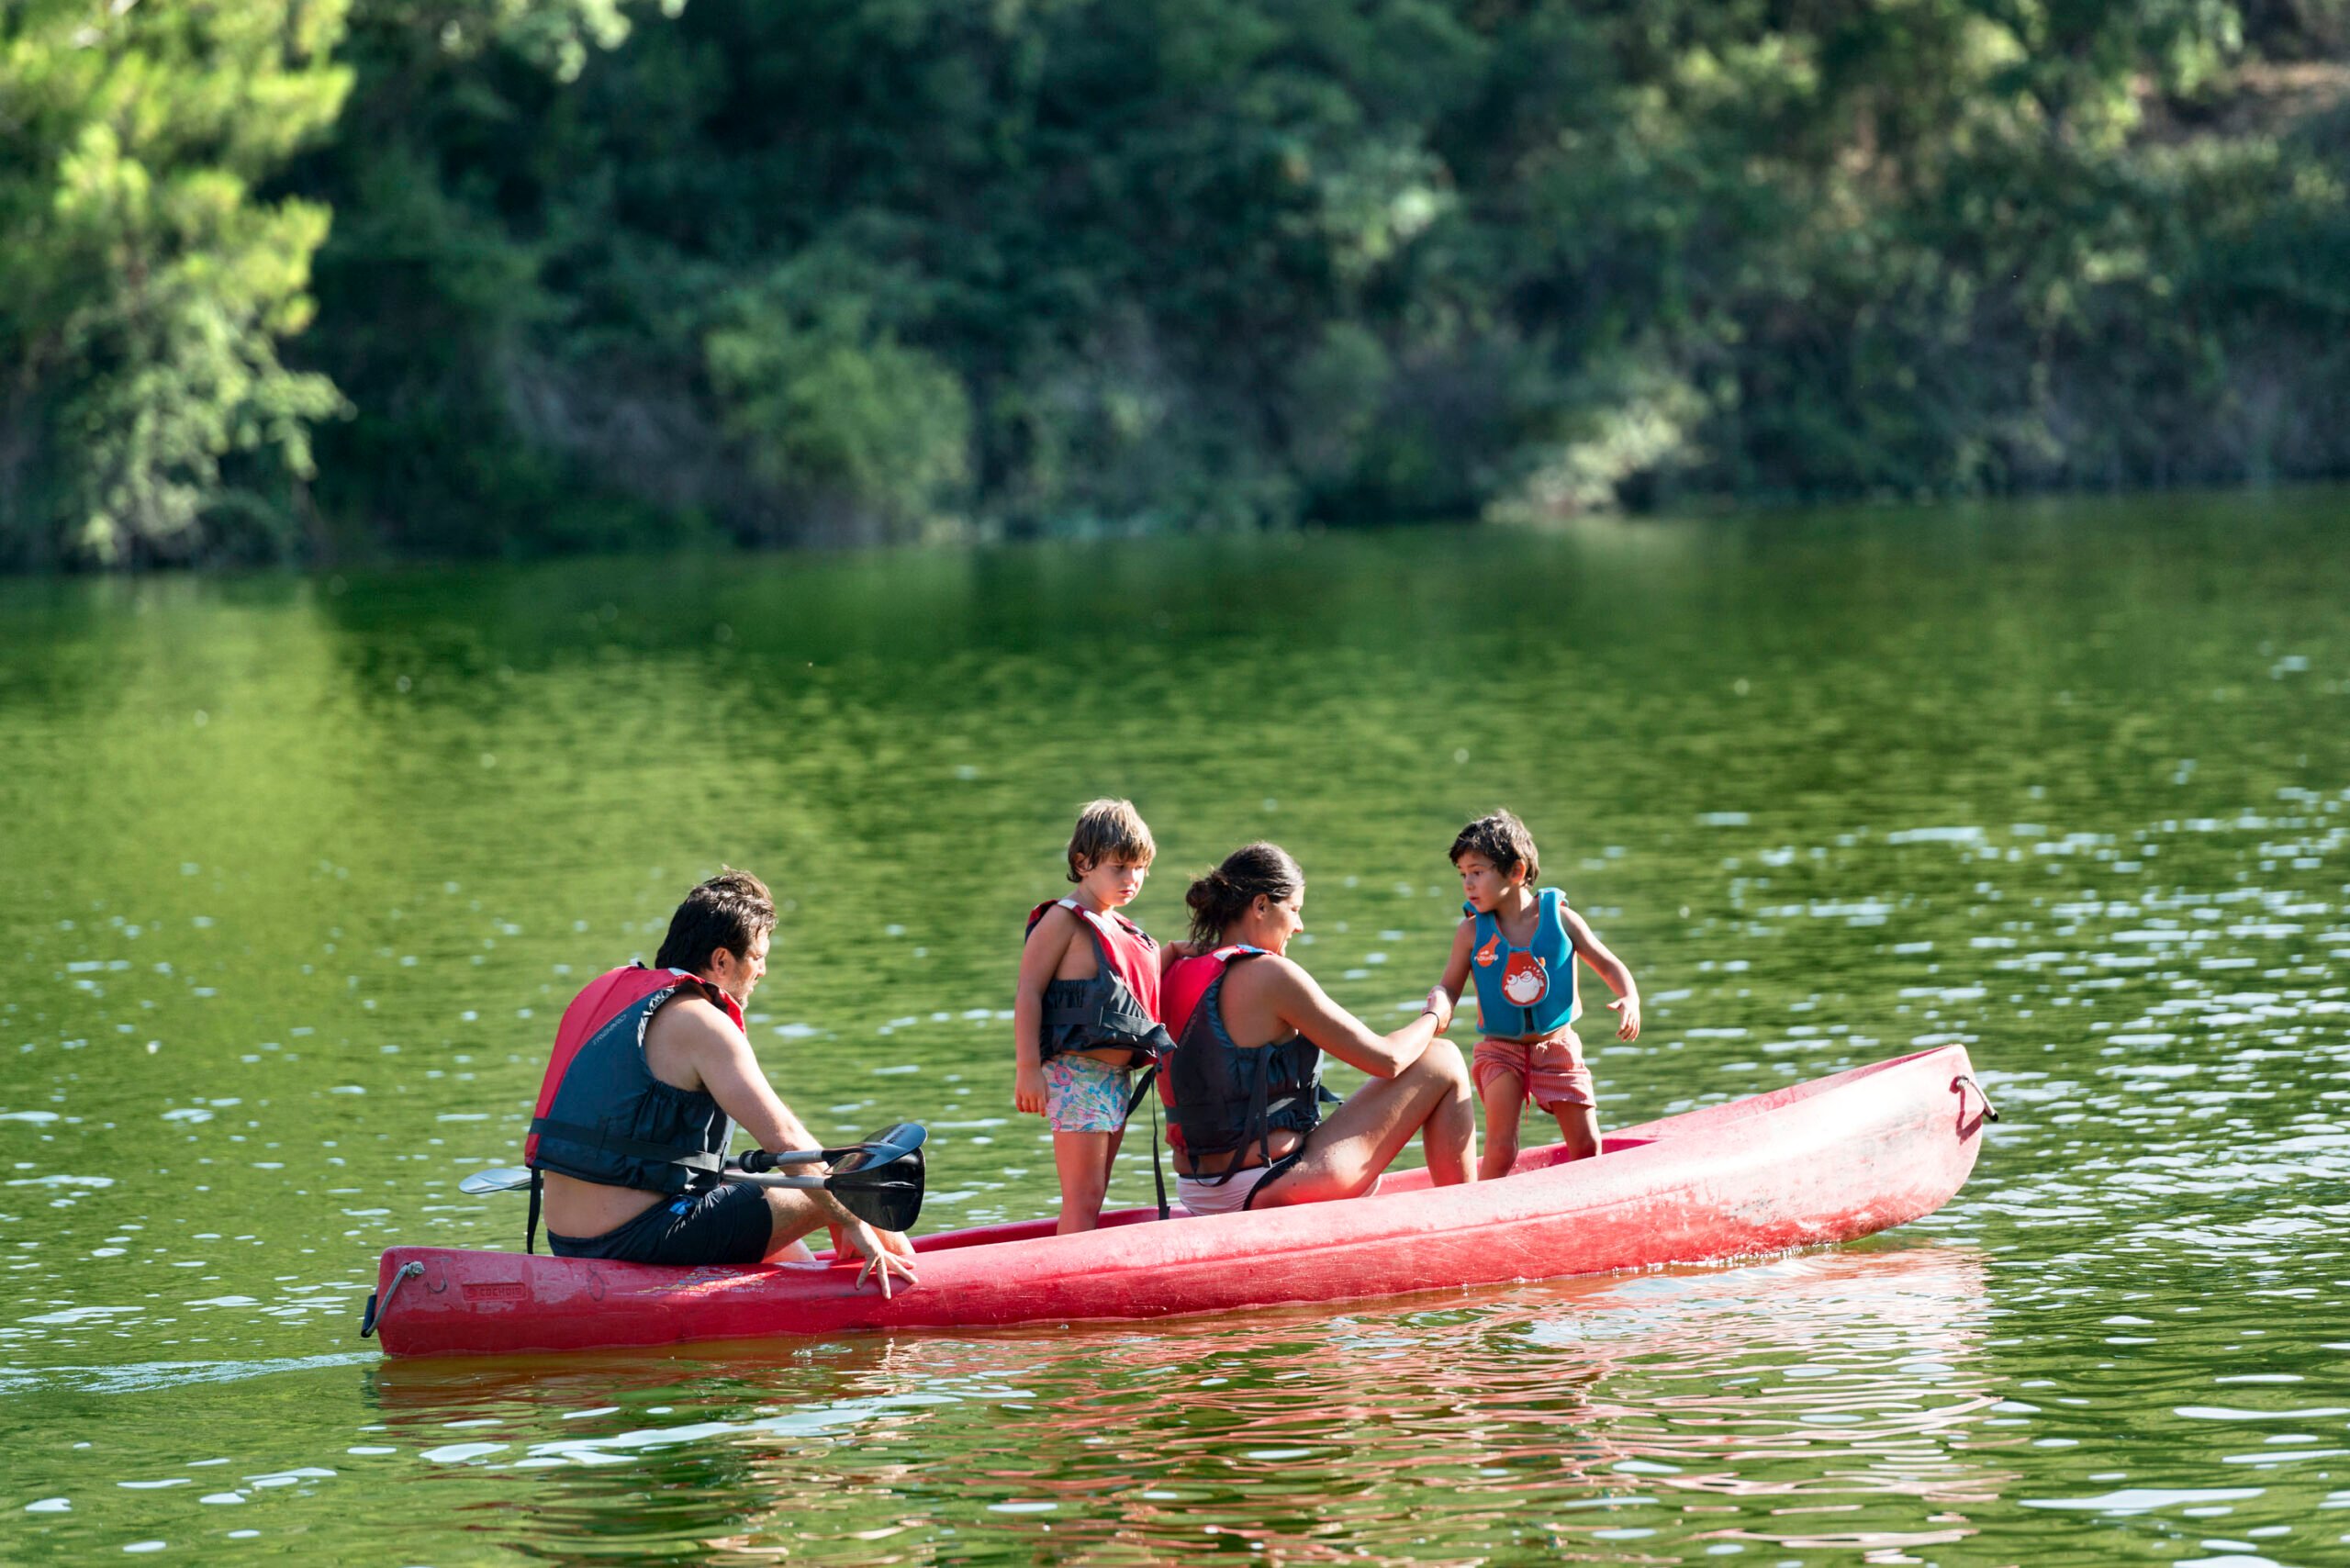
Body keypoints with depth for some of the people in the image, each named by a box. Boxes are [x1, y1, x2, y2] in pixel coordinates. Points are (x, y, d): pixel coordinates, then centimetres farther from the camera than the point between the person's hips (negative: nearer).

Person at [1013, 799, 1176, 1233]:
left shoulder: (1121, 929, 18)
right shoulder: (1063, 920, -8)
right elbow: (1028, 993, -14)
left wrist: (1167, 959, 15)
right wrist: (1027, 1068, -20)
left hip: (1118, 1076, 9)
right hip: (1076, 1071, -9)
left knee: (1091, 1199, 11)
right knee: (1082, 1201, -10)